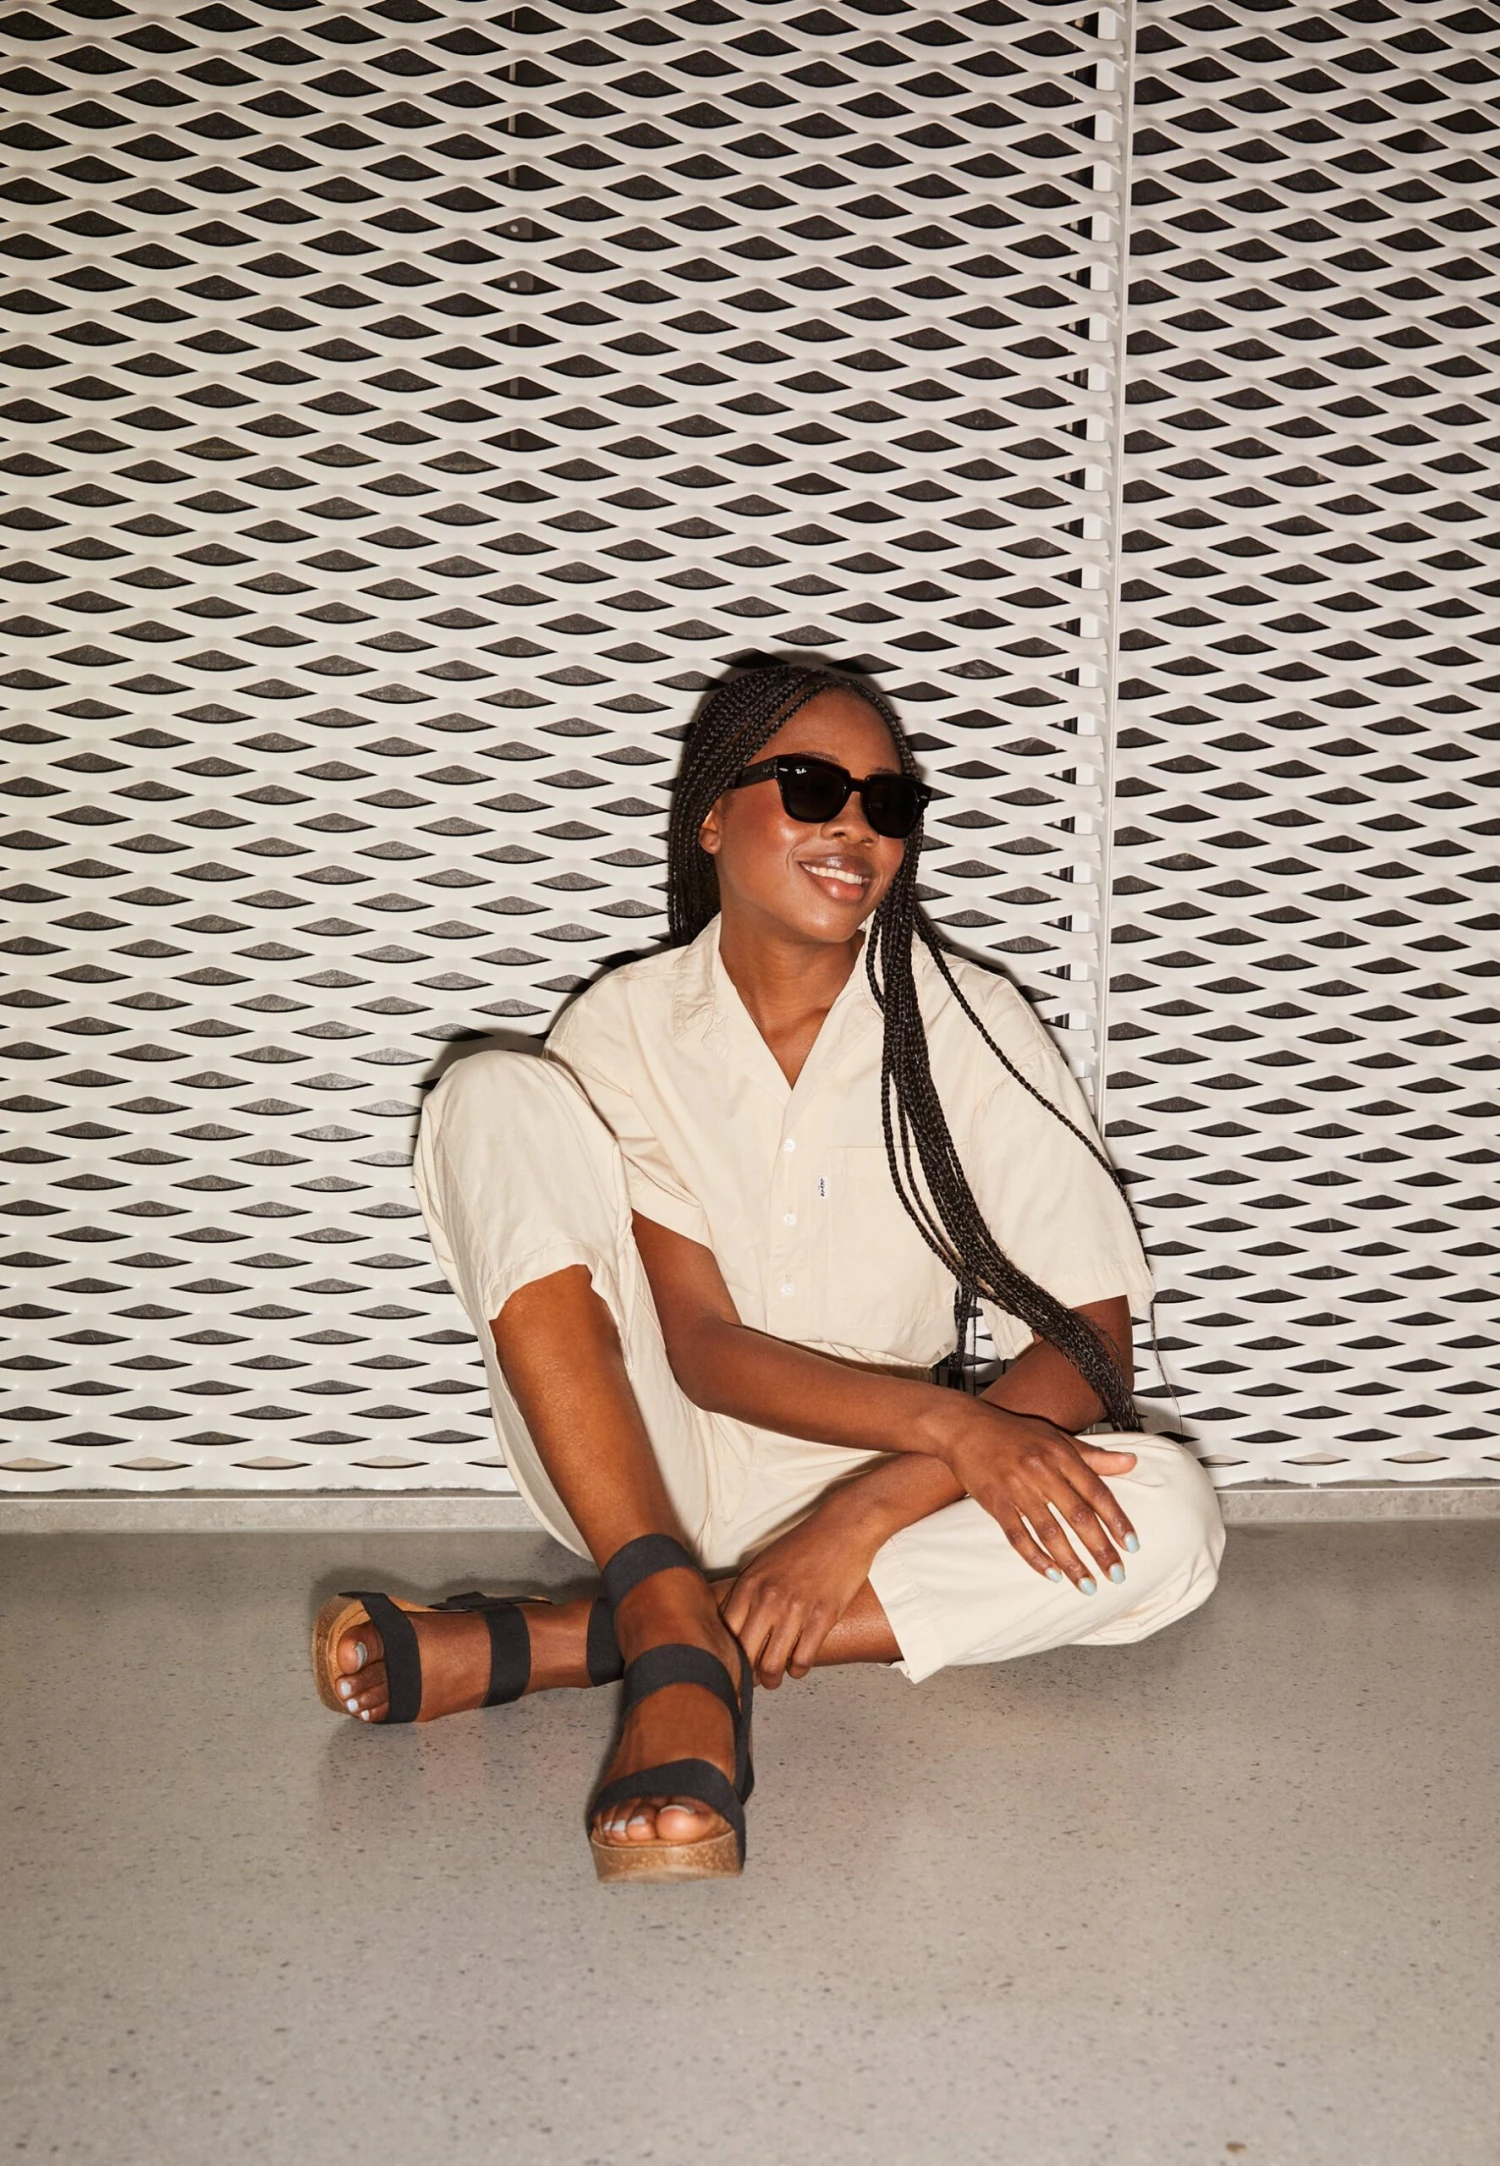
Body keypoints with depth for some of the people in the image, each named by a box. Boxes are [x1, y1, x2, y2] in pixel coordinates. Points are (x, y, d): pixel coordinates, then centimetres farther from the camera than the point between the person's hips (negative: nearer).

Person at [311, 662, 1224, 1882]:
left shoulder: (968, 1026, -5)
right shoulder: (627, 1027, -5)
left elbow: (1092, 1344, -11)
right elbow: (703, 1348, -14)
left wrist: (870, 1508, -24)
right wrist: (951, 1424, -29)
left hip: (884, 1491, 1)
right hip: (648, 1476, -1)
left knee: (1166, 1516, -29)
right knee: (500, 1097, -20)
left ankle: (546, 1646, -30)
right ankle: (675, 1644, -32)